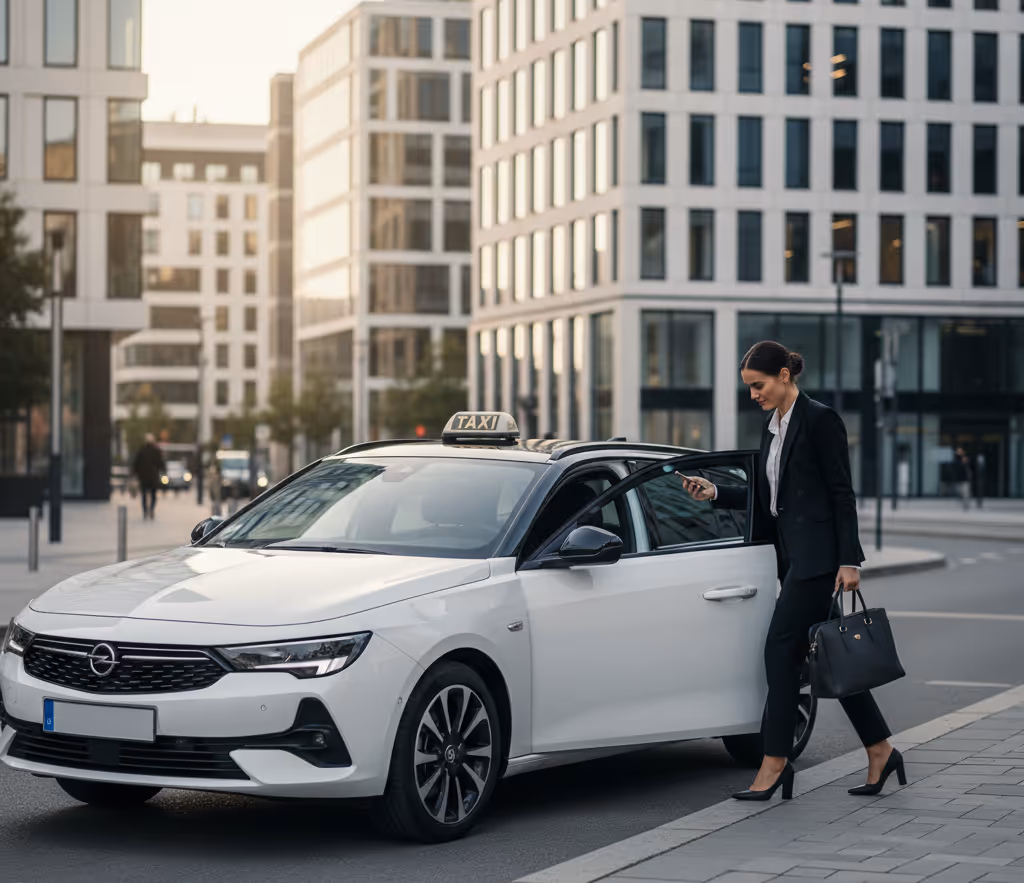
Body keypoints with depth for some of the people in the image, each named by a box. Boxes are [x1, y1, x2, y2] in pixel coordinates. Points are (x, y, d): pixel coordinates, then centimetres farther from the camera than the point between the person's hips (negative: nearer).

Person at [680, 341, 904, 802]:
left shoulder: (820, 420, -10)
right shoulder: (772, 427, 15)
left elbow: (842, 493, -12)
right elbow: (767, 497, 20)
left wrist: (849, 561, -16)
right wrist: (715, 493, 7)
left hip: (818, 555, -9)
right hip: (794, 556, 9)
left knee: (781, 647, -10)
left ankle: (775, 761, -5)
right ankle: (880, 751, 16)